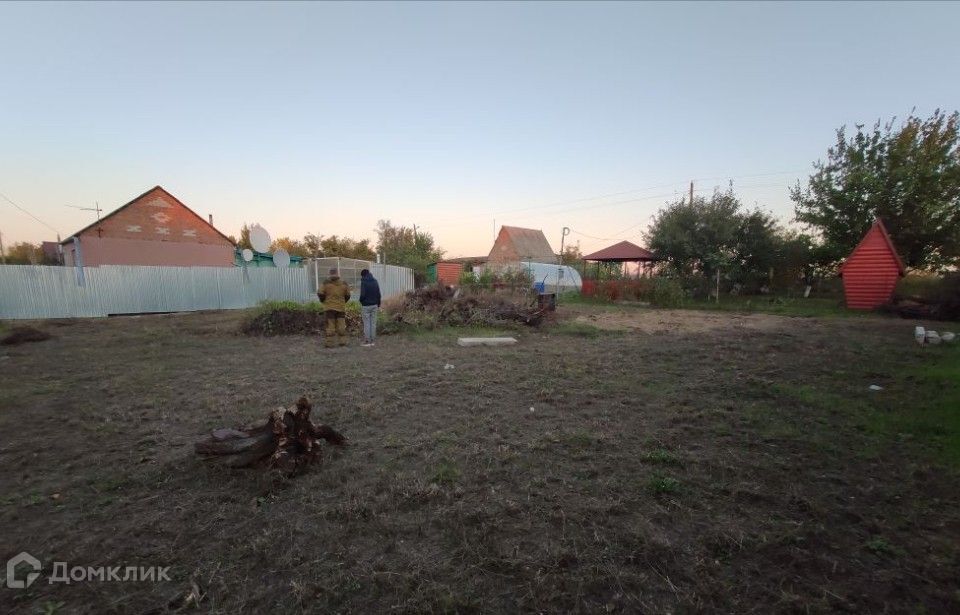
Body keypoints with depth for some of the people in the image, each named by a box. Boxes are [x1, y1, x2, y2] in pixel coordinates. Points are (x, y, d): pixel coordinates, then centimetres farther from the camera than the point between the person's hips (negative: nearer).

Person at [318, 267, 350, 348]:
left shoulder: (326, 283, -7)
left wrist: (323, 301, 13)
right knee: (341, 325, 9)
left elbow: (321, 294, -7)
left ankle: (328, 343, 2)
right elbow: (347, 296, 8)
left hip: (329, 308, -2)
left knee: (330, 325, 1)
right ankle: (342, 341, 11)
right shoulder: (344, 284, 1)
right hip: (341, 308, 2)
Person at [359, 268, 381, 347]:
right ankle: (372, 341, 12)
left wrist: (361, 301, 5)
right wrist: (378, 304, 15)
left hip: (366, 305, -5)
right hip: (374, 305, 5)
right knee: (373, 323, 8)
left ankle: (367, 341, 3)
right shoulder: (375, 281, 7)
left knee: (366, 323, 0)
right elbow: (378, 294, 7)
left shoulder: (364, 282, -10)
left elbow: (362, 294, -15)